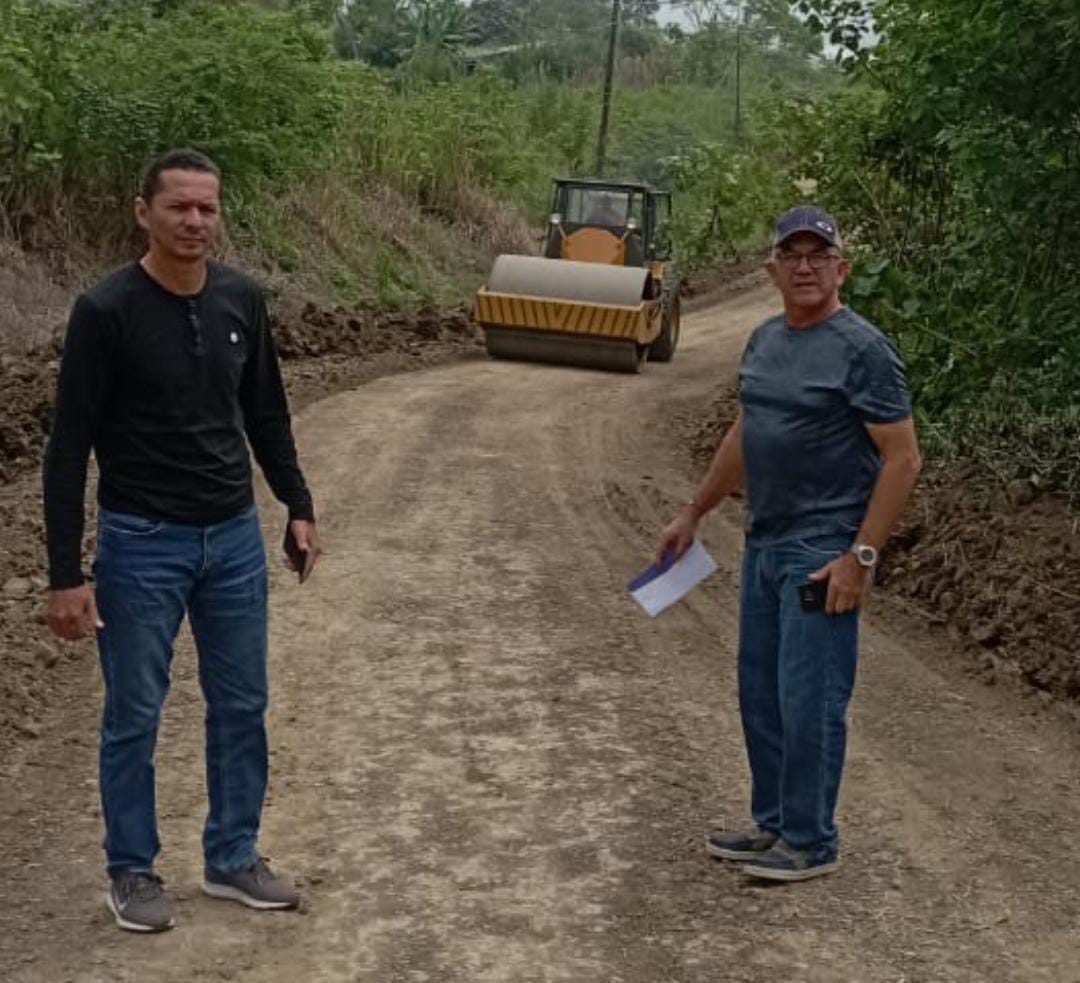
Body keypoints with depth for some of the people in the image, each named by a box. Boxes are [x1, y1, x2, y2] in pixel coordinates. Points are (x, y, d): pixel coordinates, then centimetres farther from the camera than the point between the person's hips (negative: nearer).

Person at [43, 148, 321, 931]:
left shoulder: (242, 300, 0)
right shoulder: (106, 312, -15)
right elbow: (70, 447, -13)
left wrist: (298, 506, 13)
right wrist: (66, 574, -16)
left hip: (235, 539, 5)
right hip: (142, 546, -5)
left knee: (242, 706, 12)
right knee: (134, 717, 7)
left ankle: (233, 860, 29)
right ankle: (133, 871, 26)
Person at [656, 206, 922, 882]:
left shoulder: (861, 349, -12)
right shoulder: (766, 341, 12)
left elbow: (902, 459, -15)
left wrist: (861, 557, -20)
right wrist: (695, 513, 26)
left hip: (824, 555, -8)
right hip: (764, 546, 8)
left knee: (809, 702, -3)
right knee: (760, 694, 14)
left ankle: (811, 843, 11)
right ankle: (773, 824, 27)